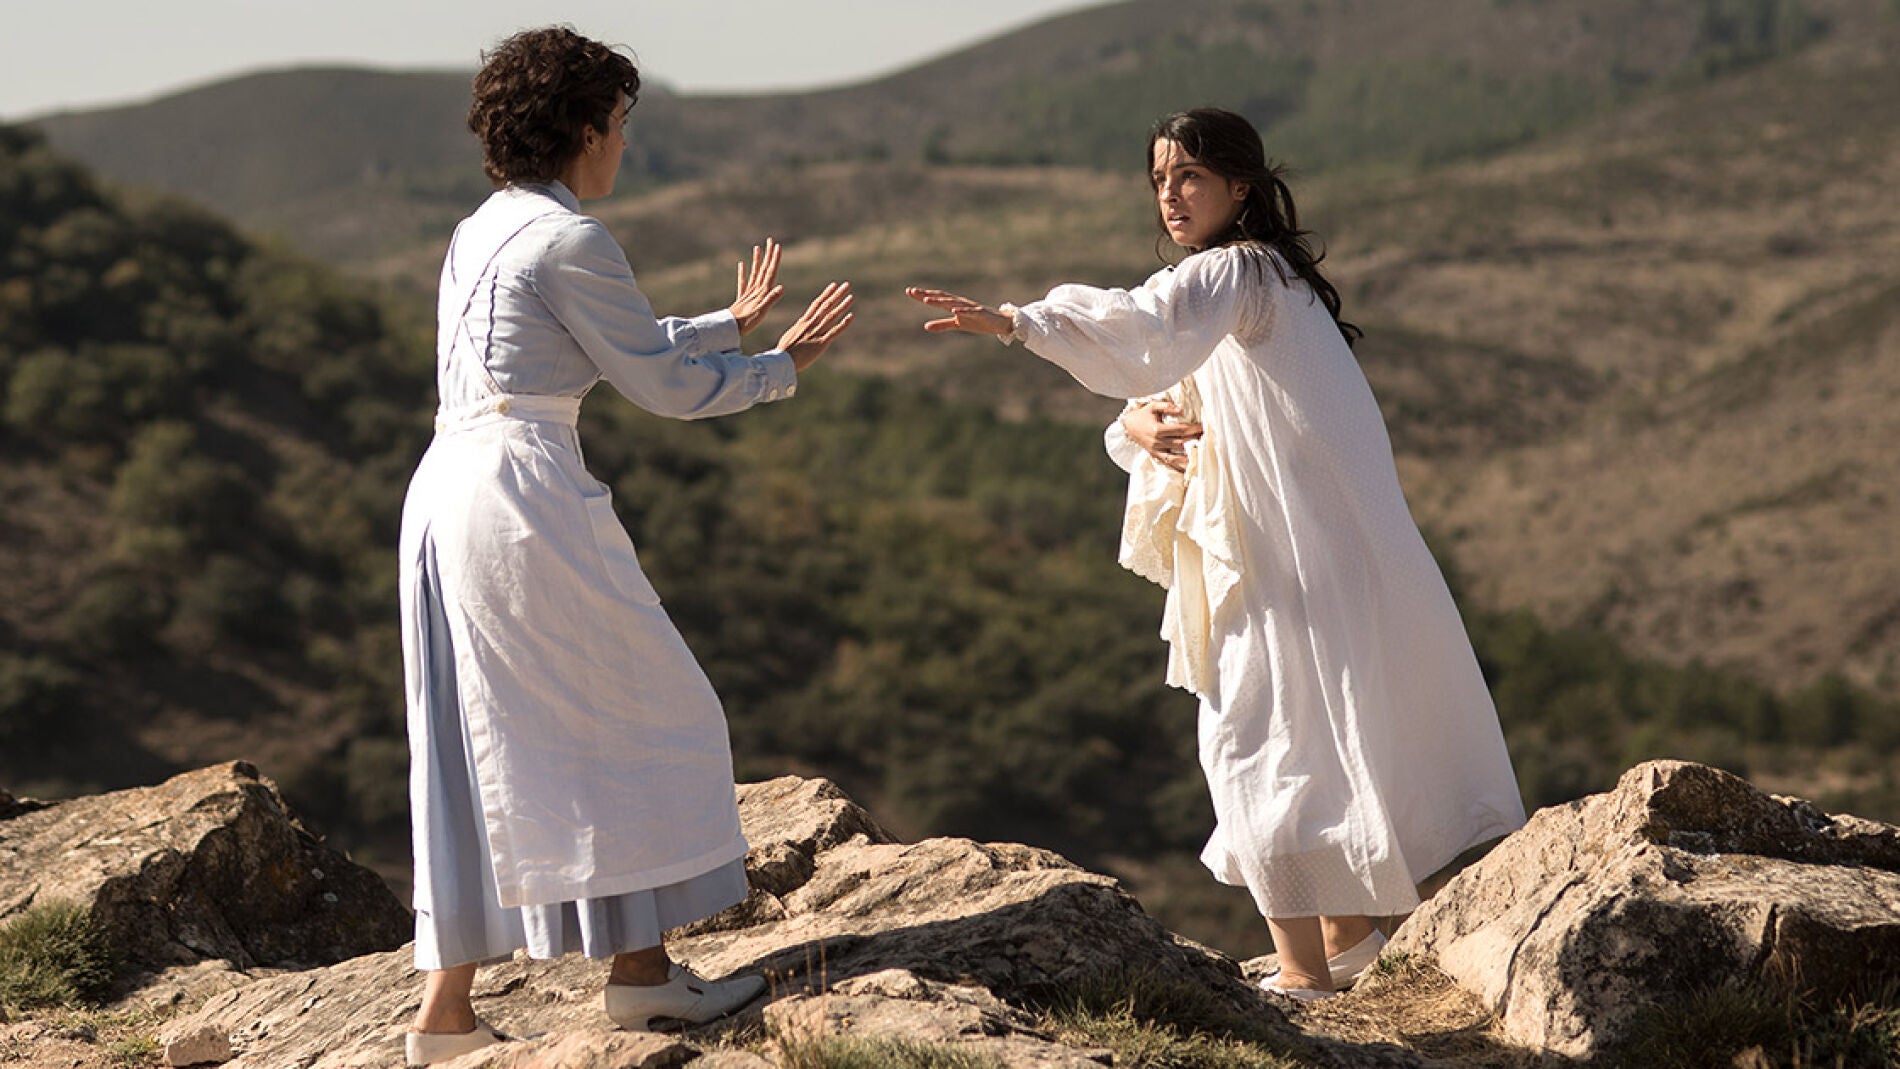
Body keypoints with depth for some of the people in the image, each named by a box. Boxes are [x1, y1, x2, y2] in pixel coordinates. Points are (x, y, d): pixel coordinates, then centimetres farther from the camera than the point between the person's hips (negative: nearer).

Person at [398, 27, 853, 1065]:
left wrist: (730, 323, 36)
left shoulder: (481, 232, 18)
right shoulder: (569, 240, -9)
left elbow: (624, 350, 28)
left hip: (445, 492, 9)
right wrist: (778, 368, 9)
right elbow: (660, 384, -5)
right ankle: (640, 967, 8)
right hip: (525, 491, -9)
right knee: (639, 718, 5)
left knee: (477, 750, 11)